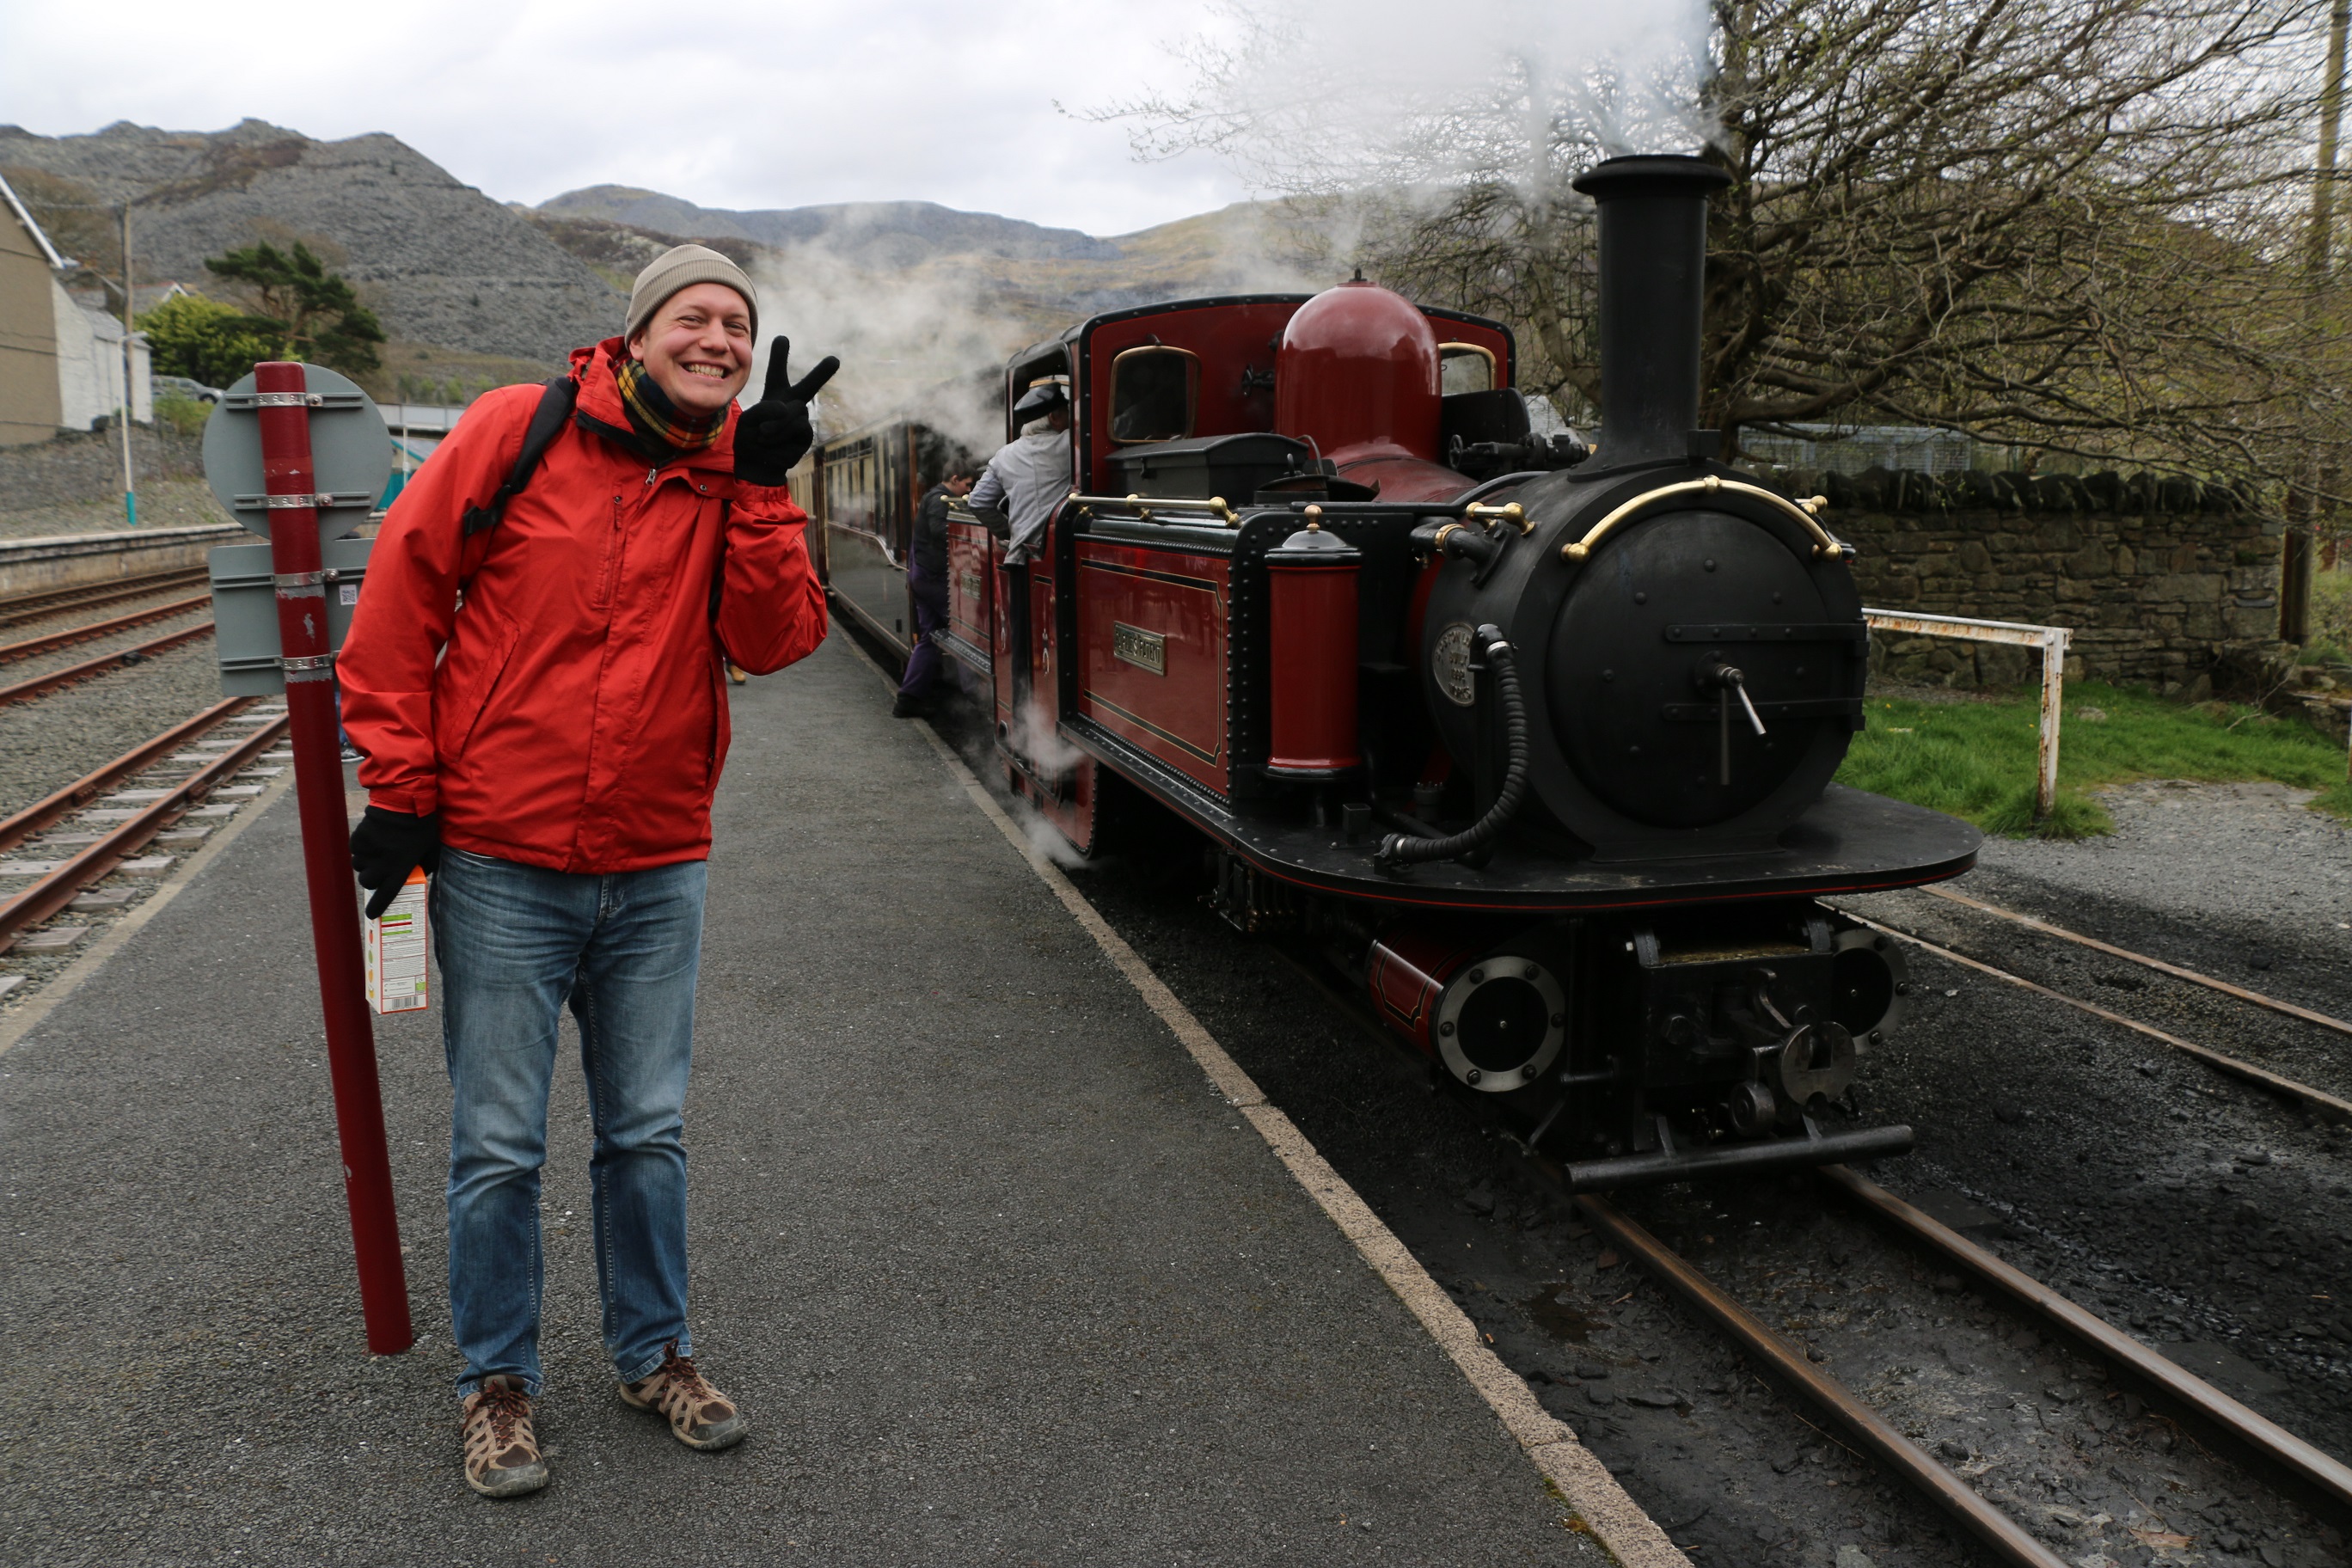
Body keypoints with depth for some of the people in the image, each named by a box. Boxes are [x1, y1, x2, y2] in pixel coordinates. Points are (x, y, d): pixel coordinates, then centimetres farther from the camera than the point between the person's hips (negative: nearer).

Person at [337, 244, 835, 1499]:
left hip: (657, 874, 3)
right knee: (498, 1148, 7)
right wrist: (400, 786, -5)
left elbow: (775, 641, -11)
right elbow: (400, 595, -3)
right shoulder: (518, 430, -7)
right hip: (500, 865, -3)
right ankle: (496, 1381, 27)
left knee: (648, 1135, 15)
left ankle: (653, 1354, 33)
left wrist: (761, 486, -19)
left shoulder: (740, 479, 3)